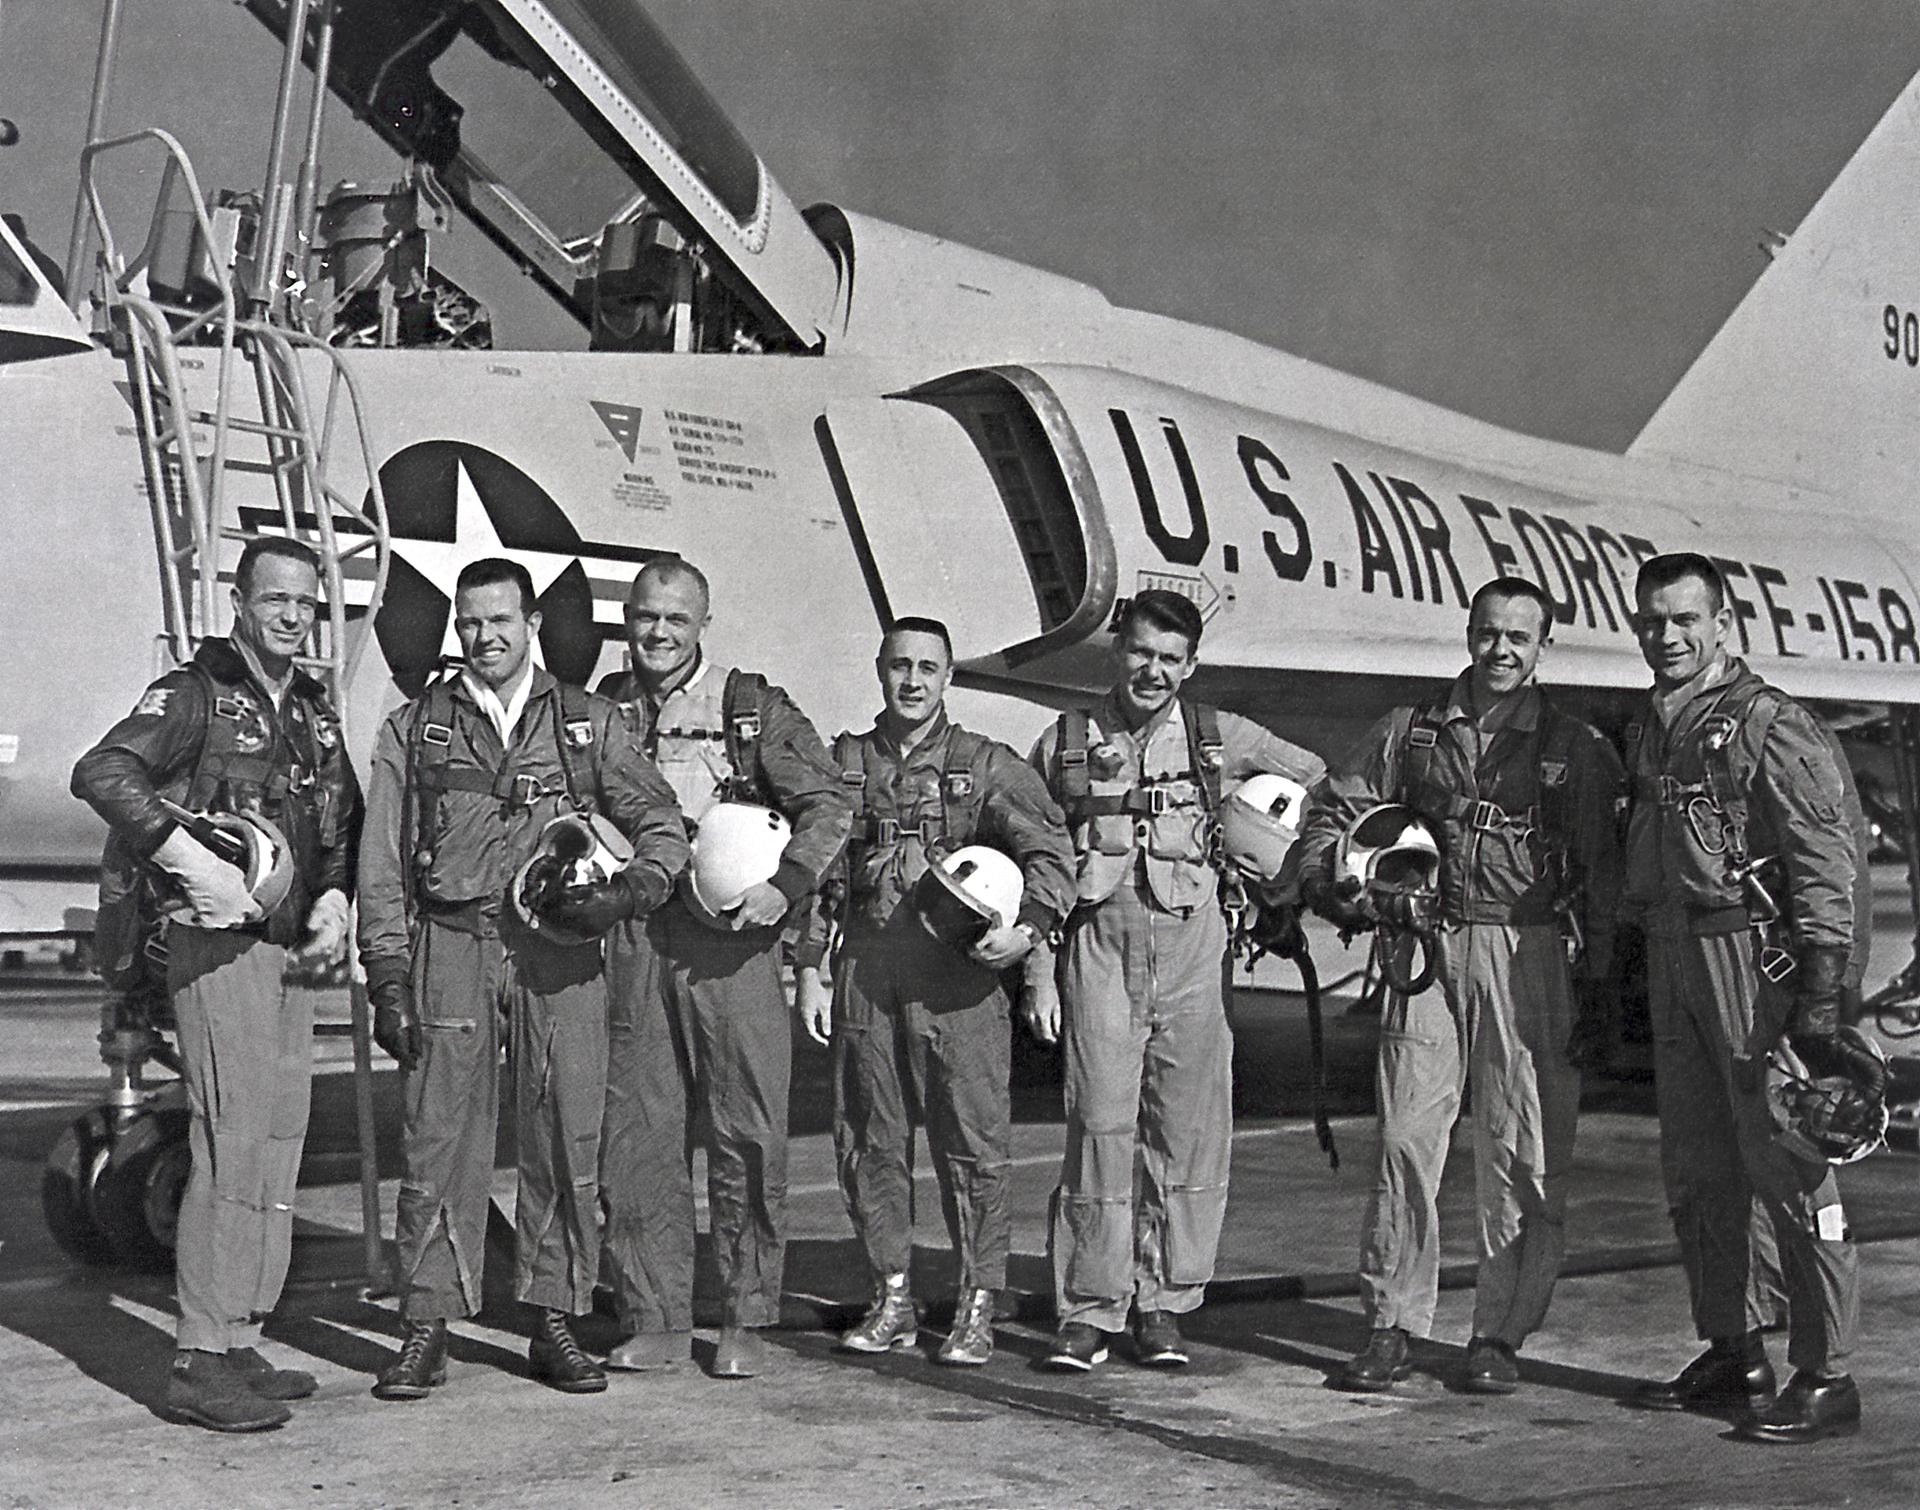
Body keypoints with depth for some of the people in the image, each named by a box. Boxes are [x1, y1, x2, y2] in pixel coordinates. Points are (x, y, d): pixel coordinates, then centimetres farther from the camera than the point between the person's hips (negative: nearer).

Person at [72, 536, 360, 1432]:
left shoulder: (317, 713, 17)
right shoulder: (195, 693, -5)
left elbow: (343, 823, 25)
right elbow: (101, 773, -19)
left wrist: (334, 896, 5)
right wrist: (194, 863, -26)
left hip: (291, 952, 8)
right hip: (218, 945, -8)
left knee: (278, 1146, 9)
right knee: (232, 1142, -14)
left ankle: (240, 1347, 17)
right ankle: (201, 1364, -11)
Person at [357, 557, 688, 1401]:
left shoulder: (590, 724, 11)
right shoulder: (414, 730, 12)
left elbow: (664, 827, 11)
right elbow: (383, 865, 8)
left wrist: (628, 890, -9)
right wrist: (388, 977, 0)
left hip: (560, 952, 1)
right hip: (452, 946, 0)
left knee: (567, 1136, 0)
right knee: (440, 1137, -3)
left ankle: (554, 1323, 10)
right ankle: (426, 1329, 4)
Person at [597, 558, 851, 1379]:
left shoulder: (753, 707, 5)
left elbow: (828, 803, 1)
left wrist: (784, 883, -12)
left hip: (730, 938, -2)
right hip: (631, 941, 2)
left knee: (746, 1134, -1)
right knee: (637, 1132, 3)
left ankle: (745, 1320, 9)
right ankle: (657, 1319, 12)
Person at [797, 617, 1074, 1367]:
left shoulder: (988, 765, 6)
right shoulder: (843, 762, 14)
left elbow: (1050, 849, 0)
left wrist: (1030, 925, -17)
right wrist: (810, 968, 9)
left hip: (959, 971, -3)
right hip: (865, 968, 3)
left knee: (973, 1138, -4)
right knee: (869, 1137, 6)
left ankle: (975, 1310, 4)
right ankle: (891, 1301, 17)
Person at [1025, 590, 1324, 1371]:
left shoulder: (1221, 738, 8)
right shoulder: (1065, 744, 8)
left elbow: (1319, 781, 23)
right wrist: (1038, 972, 5)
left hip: (1191, 951, 1)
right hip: (1097, 947, -1)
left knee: (1190, 1129, 1)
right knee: (1100, 1124, -6)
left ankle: (1163, 1305, 12)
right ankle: (1090, 1307, 2)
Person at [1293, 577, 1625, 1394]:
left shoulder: (1576, 749, 7)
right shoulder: (1410, 732, 12)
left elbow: (1604, 876, 5)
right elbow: (1329, 813, 19)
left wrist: (1598, 990, -1)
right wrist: (1342, 894, 1)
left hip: (1531, 960, -1)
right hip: (1427, 951, 1)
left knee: (1524, 1154, -1)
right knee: (1407, 1137, -1)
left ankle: (1500, 1335, 8)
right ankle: (1393, 1326, 6)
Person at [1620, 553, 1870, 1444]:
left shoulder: (1771, 726, -7)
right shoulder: (1648, 732, 16)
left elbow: (1826, 862, -13)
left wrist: (1821, 995, -19)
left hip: (1753, 957, -8)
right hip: (1673, 963, 8)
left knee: (1785, 1169, -6)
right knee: (1695, 1171, 11)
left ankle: (1824, 1377, -1)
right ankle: (1733, 1354, 22)